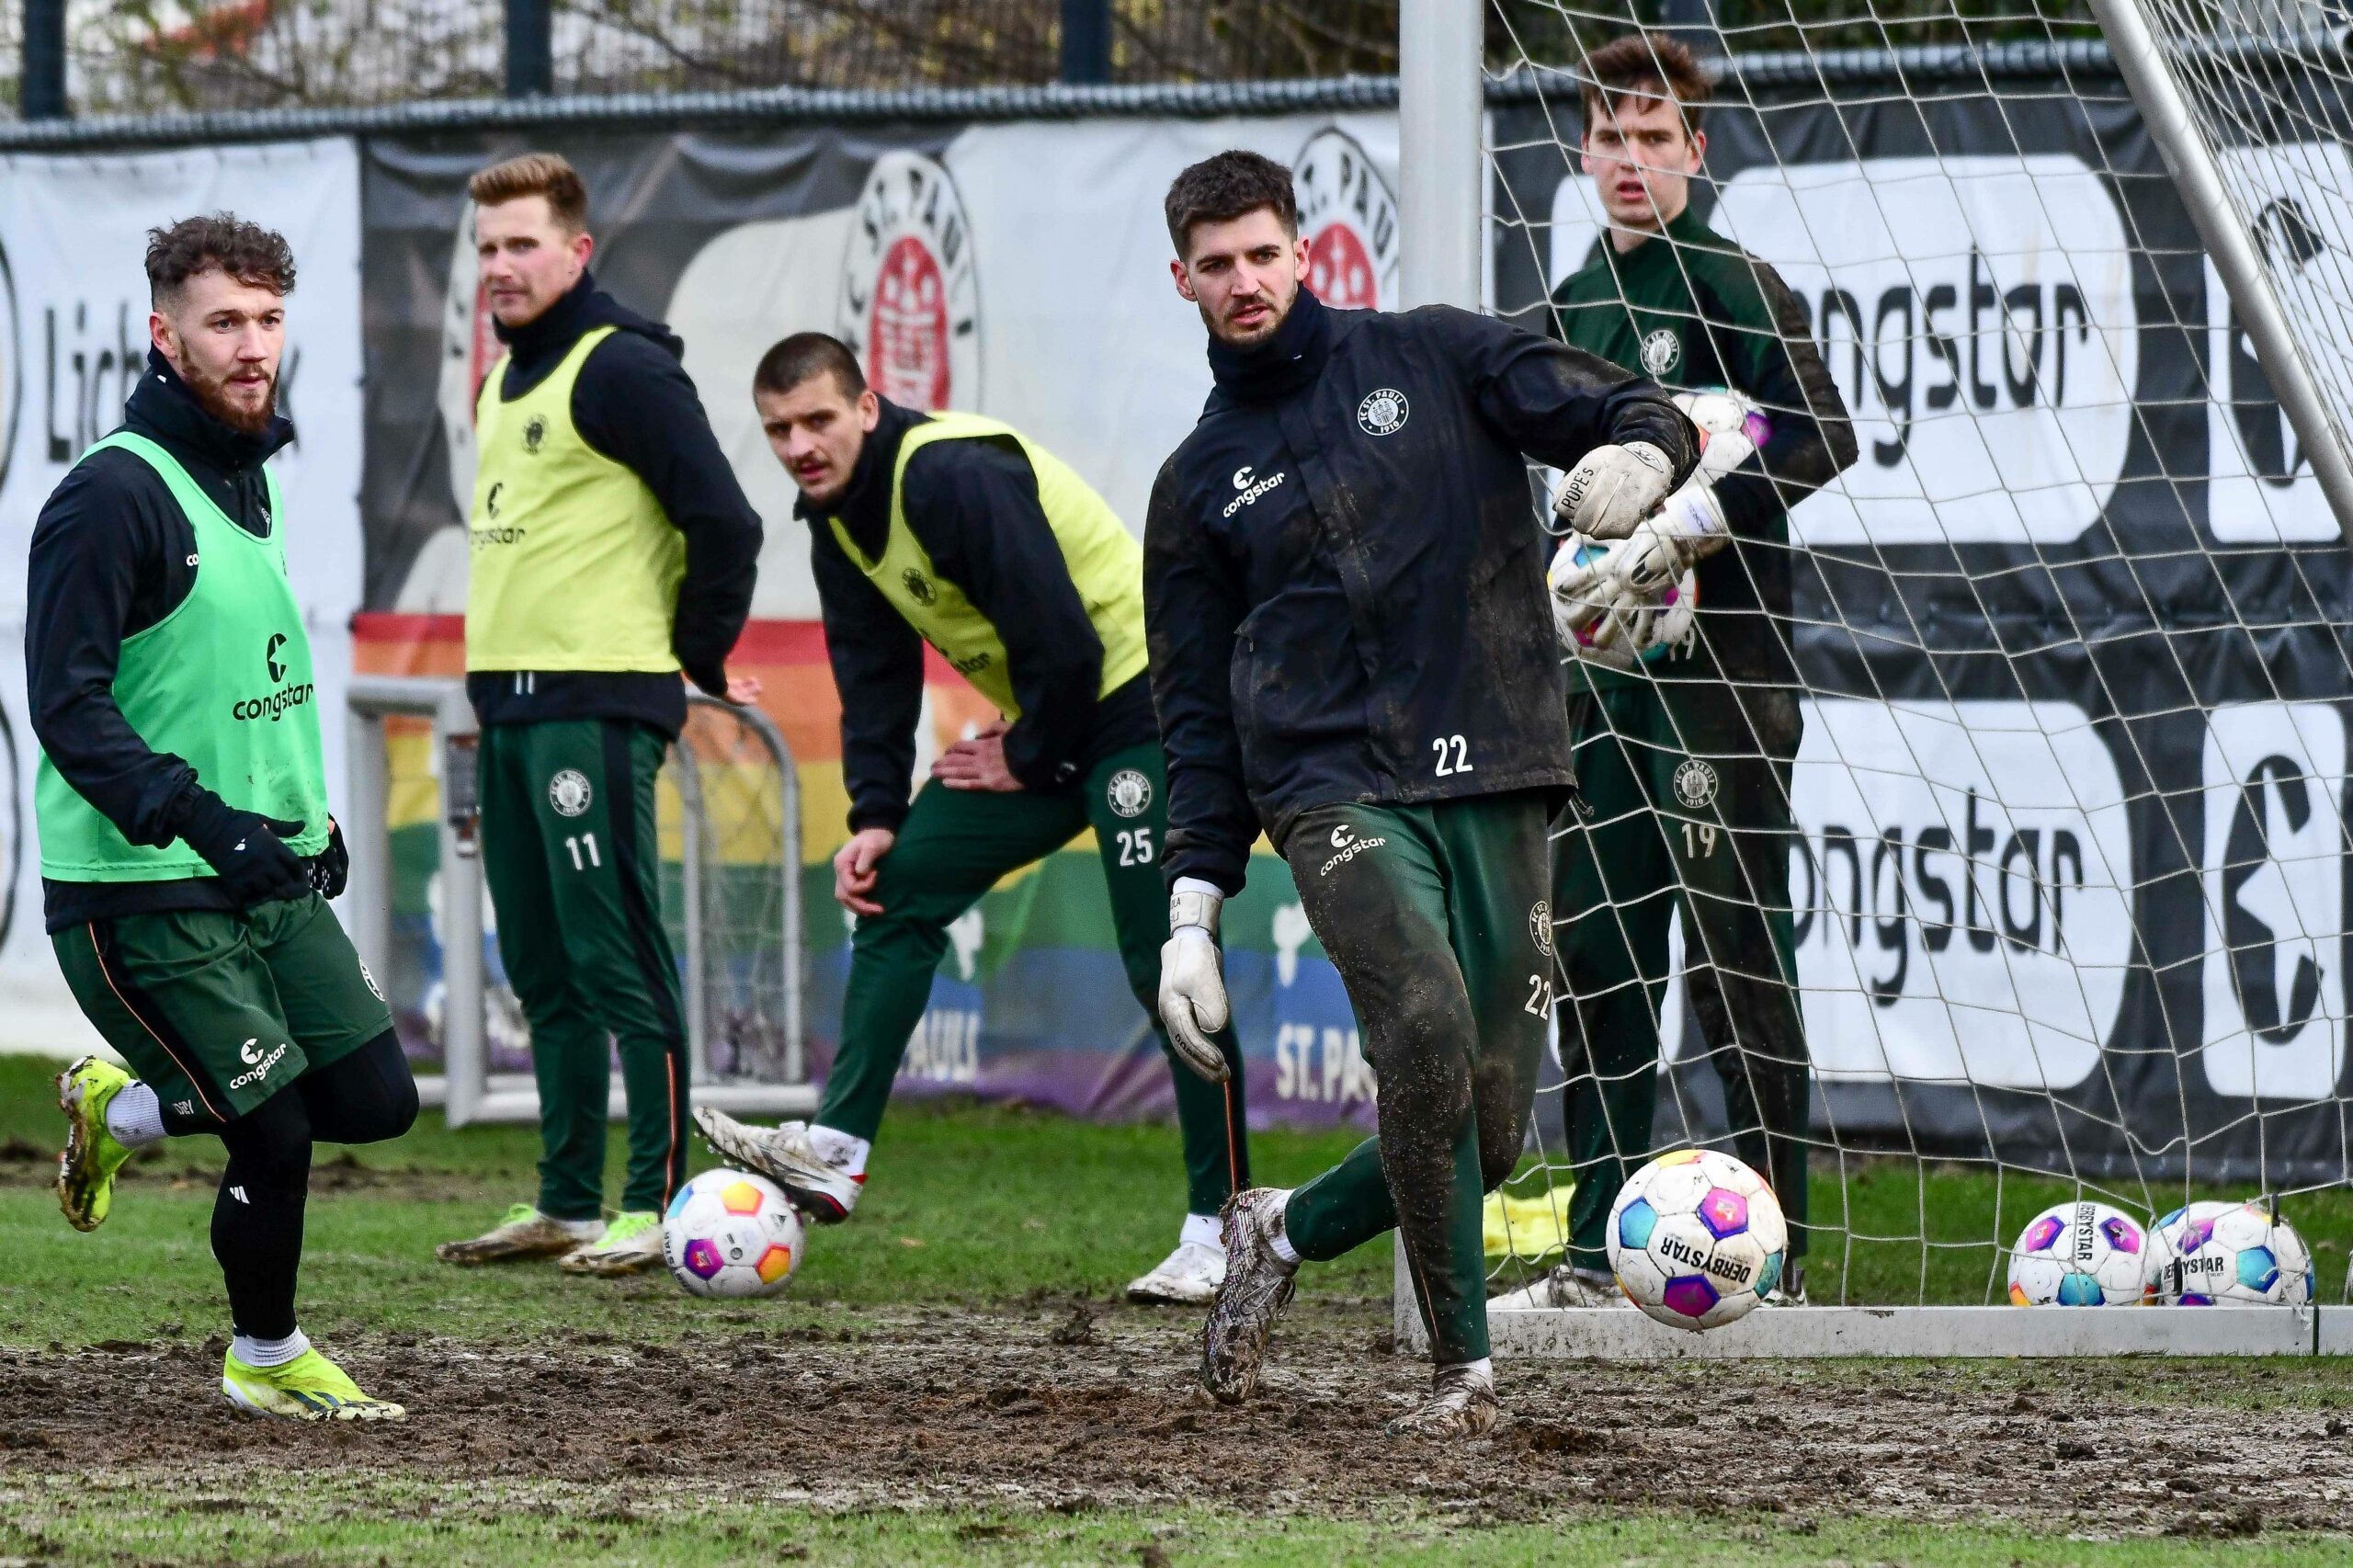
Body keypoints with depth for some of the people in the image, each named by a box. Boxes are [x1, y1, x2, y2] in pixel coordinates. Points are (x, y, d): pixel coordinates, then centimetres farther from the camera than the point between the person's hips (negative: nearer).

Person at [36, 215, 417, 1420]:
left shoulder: (252, 473, 11)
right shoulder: (111, 494, -17)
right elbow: (68, 707, -21)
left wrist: (308, 811, 21)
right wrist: (198, 819, -31)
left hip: (267, 873, 8)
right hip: (138, 896, -8)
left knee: (376, 1099, 5)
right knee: (276, 1134, -8)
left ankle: (125, 1108, 26)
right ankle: (265, 1358, 17)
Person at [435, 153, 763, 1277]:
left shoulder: (622, 370, -11)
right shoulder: (507, 380, 17)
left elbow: (723, 520, -14)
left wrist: (699, 657, -5)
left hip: (596, 707, -9)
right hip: (508, 702, 9)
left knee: (616, 961, -9)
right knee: (543, 969, 12)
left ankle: (656, 1206, -8)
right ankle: (565, 1205, 18)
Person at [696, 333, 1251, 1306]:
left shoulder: (953, 476, -24)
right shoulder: (838, 522, 5)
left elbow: (1061, 639, -26)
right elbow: (874, 678, 9)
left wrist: (1028, 761, -13)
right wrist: (875, 816, -2)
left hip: (1134, 705, -9)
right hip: (1037, 724, 10)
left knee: (1163, 964, -12)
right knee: (897, 891, 0)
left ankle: (1221, 1231, -8)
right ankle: (834, 1155, -2)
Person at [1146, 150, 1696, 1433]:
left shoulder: (1431, 361, 12)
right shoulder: (1200, 482, 15)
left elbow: (1634, 413, 5)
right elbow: (1199, 715, 17)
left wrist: (1638, 456, -20)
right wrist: (1191, 908, 9)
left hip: (1496, 790, 1)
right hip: (1335, 788, -1)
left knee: (1487, 1130, -3)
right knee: (1425, 1032, -27)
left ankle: (1286, 1231, 26)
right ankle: (1464, 1369, -17)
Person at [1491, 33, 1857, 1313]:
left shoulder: (1730, 287, -6)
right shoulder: (1576, 308, 16)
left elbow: (1823, 437, -18)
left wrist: (1687, 523, -23)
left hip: (1722, 677, -8)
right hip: (1610, 674, 8)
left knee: (1736, 966, -7)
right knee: (1597, 966, 8)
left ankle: (1775, 1259, -5)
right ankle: (1599, 1257, 13)